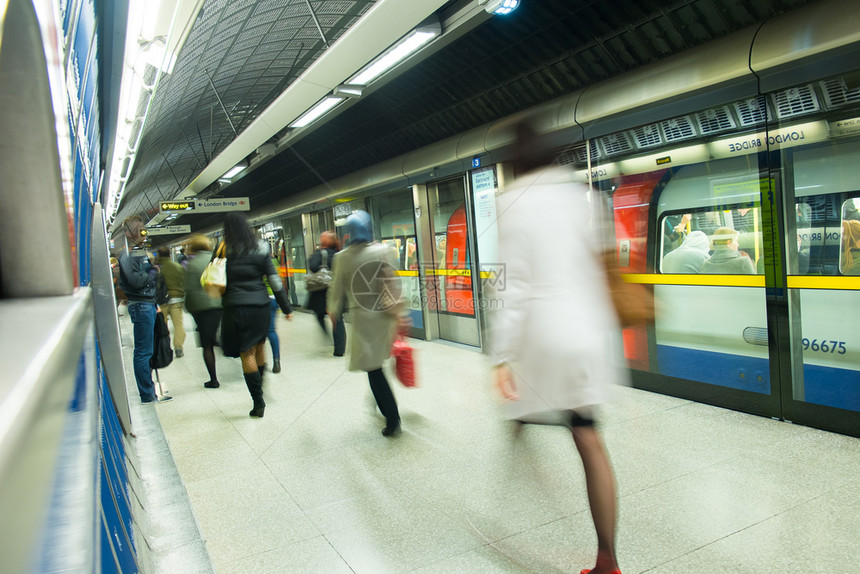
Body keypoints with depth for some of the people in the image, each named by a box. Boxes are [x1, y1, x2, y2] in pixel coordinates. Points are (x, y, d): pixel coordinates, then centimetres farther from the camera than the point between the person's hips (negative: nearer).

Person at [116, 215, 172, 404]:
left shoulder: (140, 252, 18)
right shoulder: (127, 254, -10)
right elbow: (136, 280, -21)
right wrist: (154, 271, -8)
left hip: (148, 304, 10)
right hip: (140, 305, -10)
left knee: (147, 351, 14)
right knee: (143, 352, -5)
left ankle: (149, 392, 23)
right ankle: (147, 395, 0)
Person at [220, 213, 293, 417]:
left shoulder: (224, 250, -3)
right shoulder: (260, 248, 1)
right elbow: (274, 280, 1)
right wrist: (286, 308, 5)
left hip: (235, 307, -2)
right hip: (260, 306, 2)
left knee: (247, 353, 3)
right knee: (258, 347, 20)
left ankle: (258, 402, 5)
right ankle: (260, 386, 27)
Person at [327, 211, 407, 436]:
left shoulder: (342, 258, -4)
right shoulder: (383, 251, -5)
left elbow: (336, 289, 5)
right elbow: (392, 284, -10)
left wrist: (334, 312, 22)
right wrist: (398, 312, -7)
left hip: (363, 318, -2)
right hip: (385, 315, 3)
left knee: (373, 368, 2)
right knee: (376, 365, 22)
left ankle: (392, 417, 1)